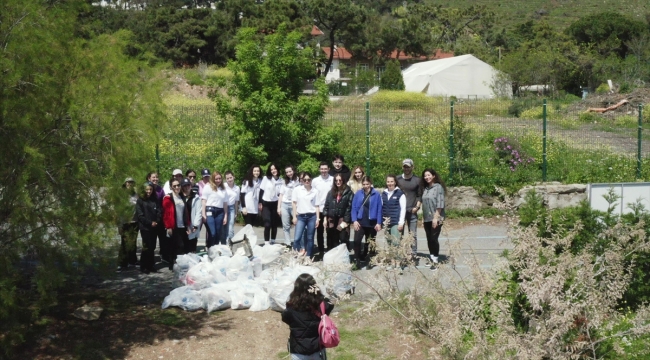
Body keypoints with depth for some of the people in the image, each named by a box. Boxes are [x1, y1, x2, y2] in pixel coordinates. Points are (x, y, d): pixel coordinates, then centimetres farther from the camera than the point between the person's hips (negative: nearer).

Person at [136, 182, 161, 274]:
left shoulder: (155, 200, 11)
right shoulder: (140, 200, -1)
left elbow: (159, 212, 7)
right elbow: (140, 215, -6)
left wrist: (156, 222, -10)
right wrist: (150, 223, -14)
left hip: (154, 227, 4)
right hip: (145, 227, -4)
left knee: (152, 247, 5)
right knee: (147, 247, -7)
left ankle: (150, 265, 14)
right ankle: (143, 266, 3)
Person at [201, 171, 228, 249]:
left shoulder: (223, 189, 17)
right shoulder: (208, 187, 4)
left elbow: (225, 203, 18)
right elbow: (203, 201, -1)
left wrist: (225, 216, 13)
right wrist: (203, 214, -8)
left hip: (220, 212, 5)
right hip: (210, 211, -5)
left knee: (218, 234, 6)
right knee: (212, 233, -13)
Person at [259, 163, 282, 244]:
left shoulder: (280, 180, 3)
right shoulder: (266, 178, -2)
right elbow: (261, 191, -1)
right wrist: (260, 203, -5)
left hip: (275, 204, 2)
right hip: (266, 204, -2)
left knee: (275, 224, 7)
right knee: (267, 224, -10)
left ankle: (273, 241, 20)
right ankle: (266, 242, -7)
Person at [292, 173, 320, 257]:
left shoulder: (315, 191, 2)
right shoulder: (297, 190, 2)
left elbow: (317, 206, 5)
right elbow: (294, 203, 5)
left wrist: (318, 218, -1)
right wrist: (294, 216, 1)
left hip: (312, 216, 0)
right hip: (300, 216, 0)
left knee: (310, 238, 6)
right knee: (297, 238, -9)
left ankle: (308, 257, 13)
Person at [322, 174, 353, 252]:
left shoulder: (348, 192, -1)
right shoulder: (331, 192, 14)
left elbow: (350, 207, -6)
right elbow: (326, 206, 13)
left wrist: (345, 221, -12)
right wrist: (325, 218, 3)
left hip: (343, 221, -4)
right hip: (332, 221, 4)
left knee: (343, 241, -4)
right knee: (332, 242, 9)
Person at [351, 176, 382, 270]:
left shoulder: (376, 194, -5)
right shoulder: (358, 194, 0)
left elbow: (379, 209, -4)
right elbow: (354, 208, 2)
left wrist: (378, 223, -7)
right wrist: (354, 220, -8)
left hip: (372, 223, -1)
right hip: (360, 222, 1)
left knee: (370, 243, 10)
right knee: (357, 241, -14)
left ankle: (368, 261, 20)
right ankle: (358, 260, -5)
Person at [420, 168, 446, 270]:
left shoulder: (438, 187, -8)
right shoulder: (425, 188, 12)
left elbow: (440, 204, -13)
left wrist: (436, 217, -17)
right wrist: (423, 217, 11)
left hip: (436, 218, -6)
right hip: (427, 219, 6)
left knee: (434, 239, -9)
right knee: (429, 239, 9)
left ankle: (435, 261, -2)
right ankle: (431, 258, 18)